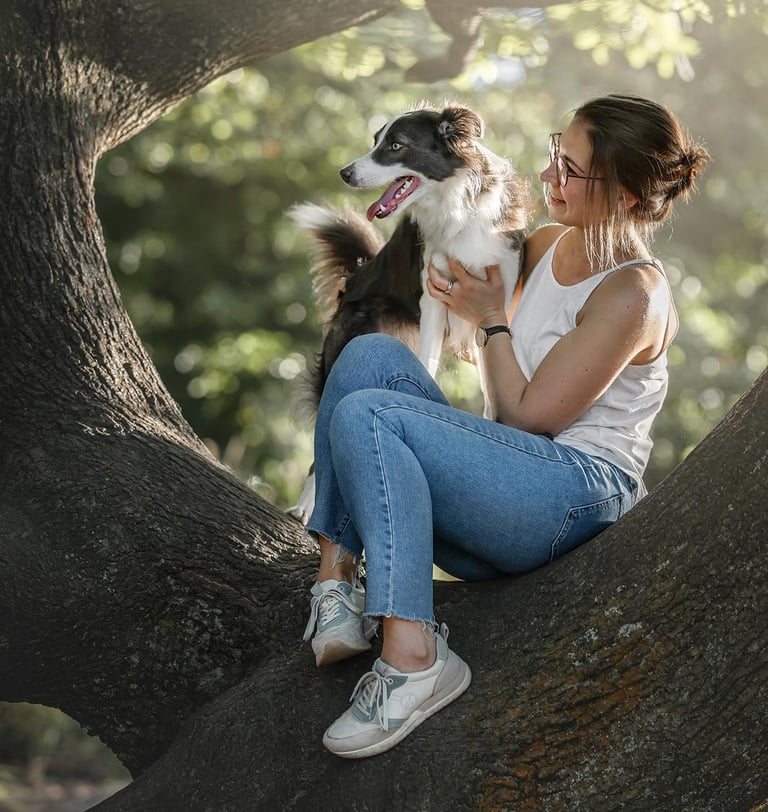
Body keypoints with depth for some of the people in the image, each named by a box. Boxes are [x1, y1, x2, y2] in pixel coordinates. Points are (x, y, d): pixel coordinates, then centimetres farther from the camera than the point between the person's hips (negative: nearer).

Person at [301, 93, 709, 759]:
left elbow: (525, 413, -13)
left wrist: (491, 320, 0)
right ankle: (335, 581, -19)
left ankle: (413, 660, -30)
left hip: (578, 492, -9)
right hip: (512, 483, 9)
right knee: (372, 355, -9)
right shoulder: (547, 244, 13)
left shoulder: (634, 294, -14)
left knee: (365, 414, -25)